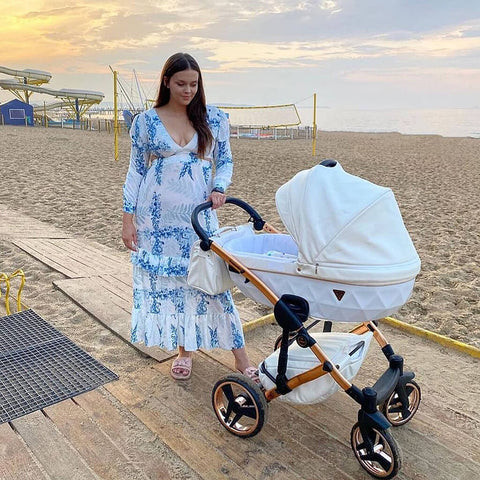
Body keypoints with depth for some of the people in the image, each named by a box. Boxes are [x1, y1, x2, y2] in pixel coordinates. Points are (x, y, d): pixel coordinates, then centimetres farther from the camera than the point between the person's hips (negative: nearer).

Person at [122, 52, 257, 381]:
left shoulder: (214, 118, 3)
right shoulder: (145, 122, 2)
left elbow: (225, 160, 10)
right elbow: (136, 171, 4)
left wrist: (219, 188, -11)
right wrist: (128, 218, 0)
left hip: (200, 214, 0)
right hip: (158, 217, 1)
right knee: (165, 280, 7)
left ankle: (240, 356, 10)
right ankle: (185, 350, 26)